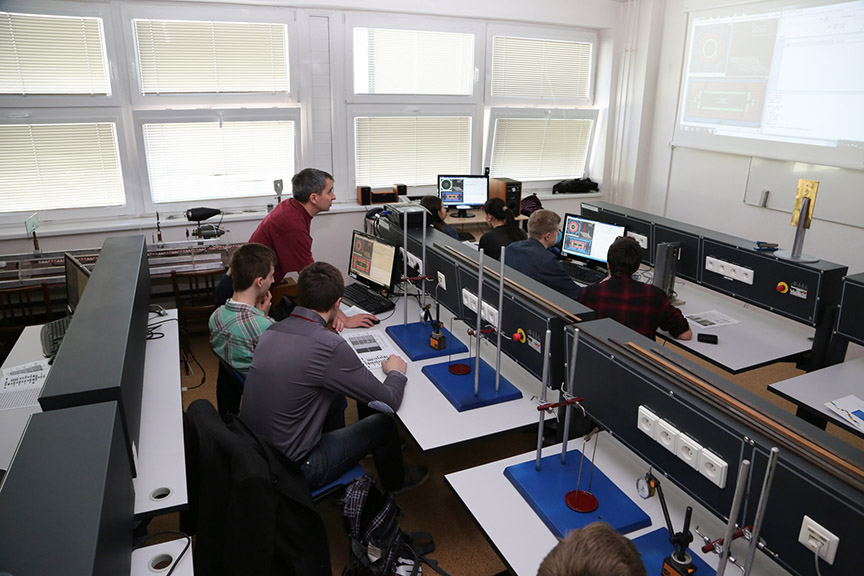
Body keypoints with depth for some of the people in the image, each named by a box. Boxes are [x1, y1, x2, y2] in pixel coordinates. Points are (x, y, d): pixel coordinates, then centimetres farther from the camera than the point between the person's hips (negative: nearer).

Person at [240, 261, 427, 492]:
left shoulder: (271, 331, -3)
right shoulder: (331, 347, -26)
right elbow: (389, 402, -17)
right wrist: (396, 373, 5)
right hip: (290, 470, -7)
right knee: (384, 422, 8)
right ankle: (394, 481, 40)